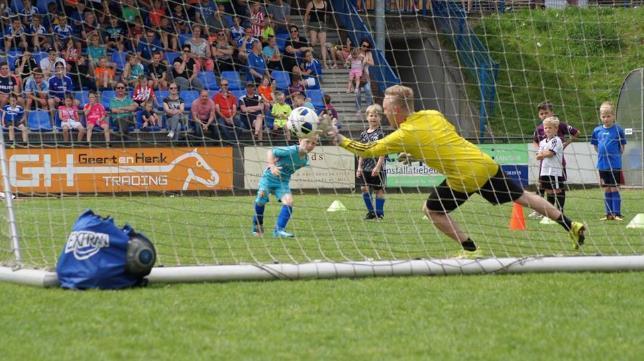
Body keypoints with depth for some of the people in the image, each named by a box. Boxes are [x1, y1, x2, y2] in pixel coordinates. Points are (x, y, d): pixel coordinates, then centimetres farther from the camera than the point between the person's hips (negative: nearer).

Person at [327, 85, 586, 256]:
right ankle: (571, 226, 16)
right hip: (486, 163, 7)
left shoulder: (403, 135, -7)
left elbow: (367, 150, -1)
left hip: (465, 177, -7)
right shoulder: (433, 115, 11)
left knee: (432, 210, 8)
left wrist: (341, 140, 10)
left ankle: (470, 250, 7)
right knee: (521, 196, 16)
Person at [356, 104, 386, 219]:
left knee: (379, 189, 1)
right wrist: (359, 167, 9)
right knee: (364, 188, 3)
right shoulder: (364, 134, 9)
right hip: (366, 167, 5)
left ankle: (379, 212, 8)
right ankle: (371, 211, 16)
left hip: (377, 167, -5)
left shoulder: (380, 133, -6)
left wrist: (378, 166, -18)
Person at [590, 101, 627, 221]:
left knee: (614, 189, -4)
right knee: (606, 190, 9)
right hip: (602, 165, 4)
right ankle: (609, 214, 15)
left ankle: (617, 213, 1)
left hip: (615, 165, -4)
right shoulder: (597, 130, 5)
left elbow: (622, 147, 1)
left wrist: (615, 157, 0)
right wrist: (602, 155, 8)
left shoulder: (618, 130, -6)